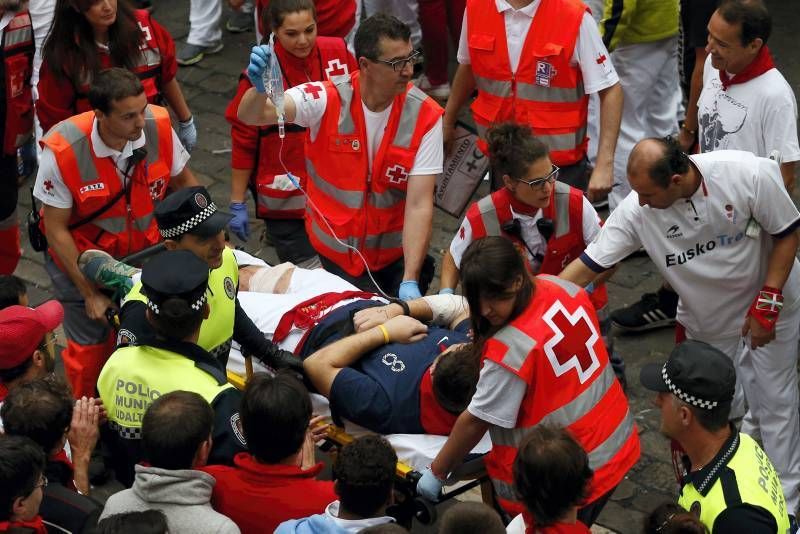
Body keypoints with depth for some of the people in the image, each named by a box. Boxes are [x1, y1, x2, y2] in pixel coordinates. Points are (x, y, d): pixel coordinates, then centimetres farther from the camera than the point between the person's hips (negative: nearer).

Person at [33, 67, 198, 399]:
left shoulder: (158, 127, -21)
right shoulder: (63, 151, -29)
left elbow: (182, 181, 0)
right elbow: (56, 229, -18)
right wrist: (90, 293, -15)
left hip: (144, 251, 3)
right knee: (90, 349, 7)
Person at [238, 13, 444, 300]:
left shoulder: (425, 116, -19)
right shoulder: (326, 99, -19)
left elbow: (419, 205, -22)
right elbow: (252, 116, -31)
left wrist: (410, 281, -31)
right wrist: (259, 87, -55)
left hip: (398, 248, 0)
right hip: (337, 246, 0)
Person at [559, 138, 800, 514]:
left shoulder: (751, 174, -31)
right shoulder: (635, 209, -25)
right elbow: (587, 266, -21)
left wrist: (767, 303, -19)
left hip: (769, 306, -2)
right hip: (706, 321, 2)